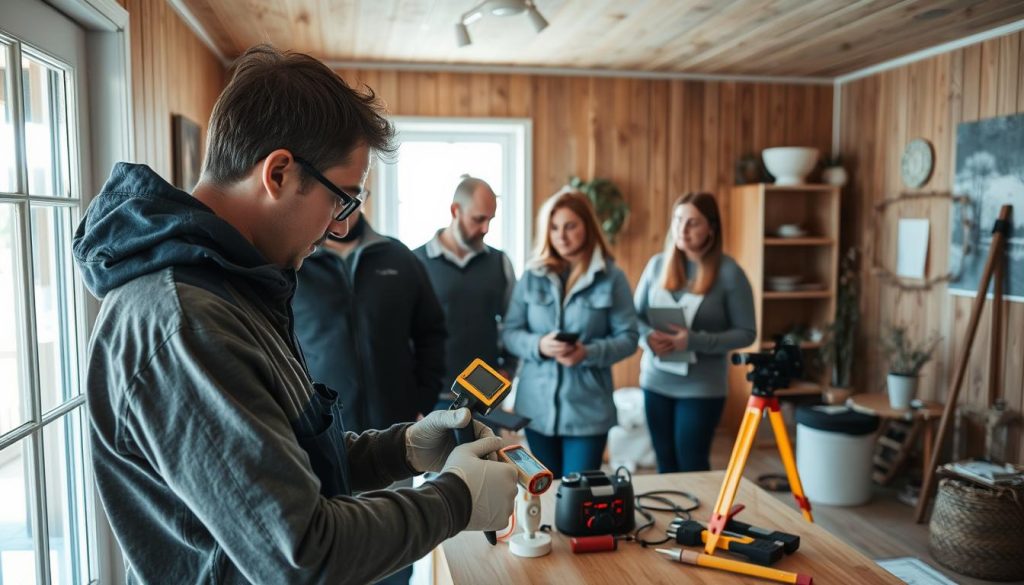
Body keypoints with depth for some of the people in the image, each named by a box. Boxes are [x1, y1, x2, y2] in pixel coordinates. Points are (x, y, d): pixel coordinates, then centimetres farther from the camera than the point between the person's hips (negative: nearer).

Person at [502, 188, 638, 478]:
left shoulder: (612, 277, -4)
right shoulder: (532, 276, 2)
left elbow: (628, 337, -5)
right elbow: (510, 332, 2)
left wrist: (589, 352, -21)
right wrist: (538, 345, -18)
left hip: (588, 408, -2)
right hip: (538, 406, 3)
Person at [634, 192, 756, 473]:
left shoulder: (729, 272, -9)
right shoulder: (658, 263, 2)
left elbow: (746, 333, -10)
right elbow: (635, 315, 9)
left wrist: (695, 341, -22)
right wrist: (648, 336, -14)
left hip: (702, 388, -4)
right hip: (656, 382, 4)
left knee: (692, 465, 5)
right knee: (665, 463, 15)